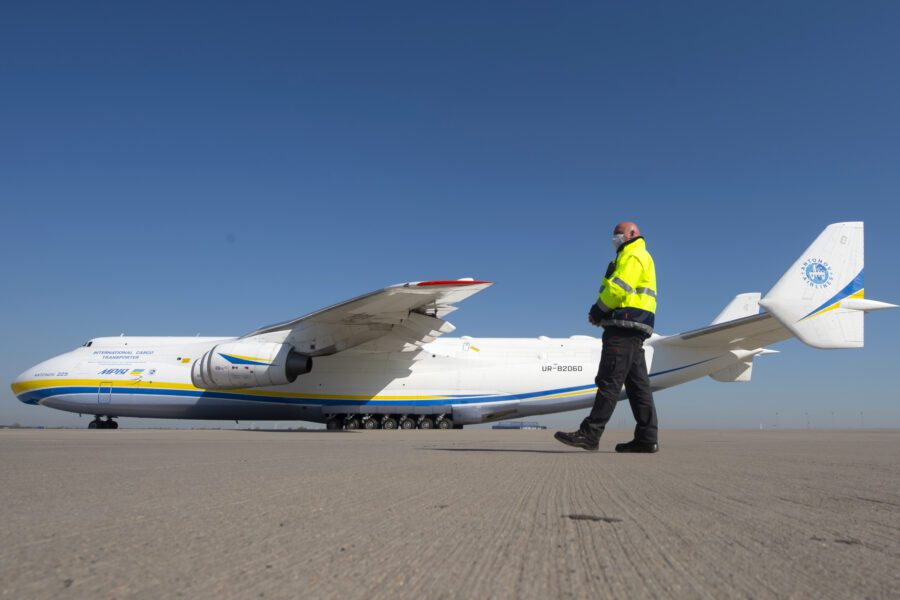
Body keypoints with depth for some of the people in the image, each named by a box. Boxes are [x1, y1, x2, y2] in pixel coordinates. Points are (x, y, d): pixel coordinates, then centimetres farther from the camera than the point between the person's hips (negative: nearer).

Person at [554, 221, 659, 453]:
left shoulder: (633, 255, -2)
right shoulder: (637, 257, 30)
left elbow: (618, 289, -16)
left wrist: (598, 309, -4)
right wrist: (601, 313, 7)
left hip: (624, 327, -11)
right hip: (633, 329, 11)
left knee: (609, 381, -14)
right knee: (637, 384, 7)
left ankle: (590, 433, -17)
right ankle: (647, 438, 7)